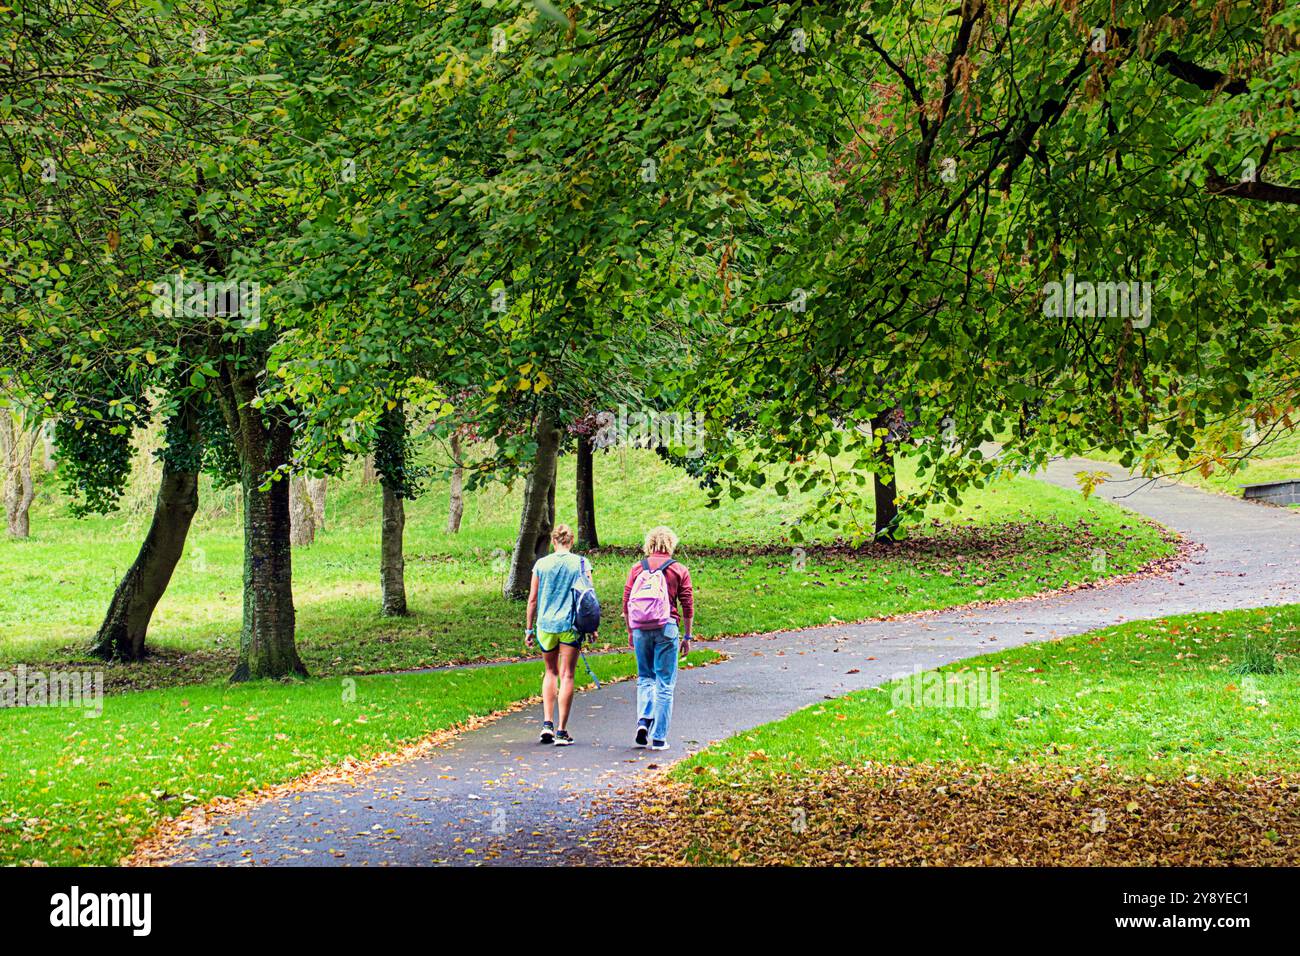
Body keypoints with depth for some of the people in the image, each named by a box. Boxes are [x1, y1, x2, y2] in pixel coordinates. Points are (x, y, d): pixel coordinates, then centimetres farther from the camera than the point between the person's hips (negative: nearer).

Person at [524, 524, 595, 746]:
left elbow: (532, 599, 3)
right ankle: (562, 731, 1)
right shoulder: (581, 564, -2)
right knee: (566, 676, 3)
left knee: (550, 673, 18)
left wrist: (529, 628, 11)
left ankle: (547, 723, 7)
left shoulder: (541, 564, 1)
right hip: (571, 626, -1)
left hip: (546, 625, 1)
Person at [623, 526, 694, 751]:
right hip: (667, 628, -2)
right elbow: (688, 607, 2)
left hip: (640, 628, 2)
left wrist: (630, 632, 17)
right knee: (665, 683, 3)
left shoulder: (636, 569, 8)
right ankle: (658, 738, 2)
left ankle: (643, 719, -4)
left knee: (645, 677, 18)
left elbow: (626, 603, 8)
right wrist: (687, 636, 10)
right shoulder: (679, 570, 3)